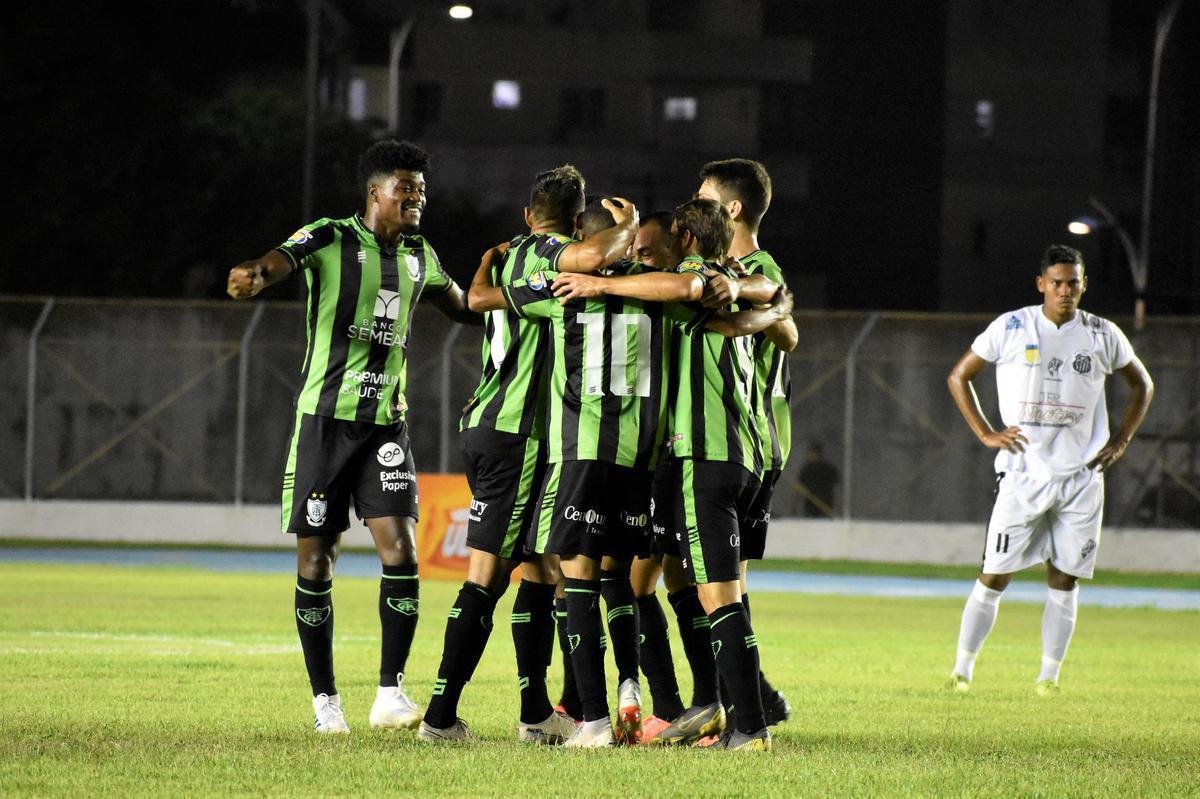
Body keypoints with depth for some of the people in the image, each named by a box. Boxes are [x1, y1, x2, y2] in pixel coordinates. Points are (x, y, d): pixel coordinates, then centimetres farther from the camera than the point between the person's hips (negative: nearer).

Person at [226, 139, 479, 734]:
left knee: (400, 552, -11)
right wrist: (255, 275, -47)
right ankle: (325, 700, 10)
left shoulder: (419, 256, 13)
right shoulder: (331, 239, -5)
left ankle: (390, 694, -5)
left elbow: (460, 305, 33)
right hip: (326, 417, -4)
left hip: (386, 421, 4)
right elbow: (282, 260, -26)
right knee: (316, 562, 0)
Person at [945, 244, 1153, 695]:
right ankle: (962, 669, 4)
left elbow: (1142, 386, 20)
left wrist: (1120, 442, 8)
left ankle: (1049, 675, 10)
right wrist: (986, 434, 0)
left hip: (1082, 477, 2)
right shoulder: (1011, 328, -1)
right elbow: (958, 377, 9)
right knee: (994, 577, -4)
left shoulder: (1104, 336, 5)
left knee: (1064, 581, 3)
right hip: (1022, 475, -2)